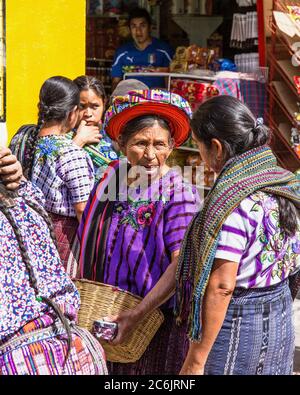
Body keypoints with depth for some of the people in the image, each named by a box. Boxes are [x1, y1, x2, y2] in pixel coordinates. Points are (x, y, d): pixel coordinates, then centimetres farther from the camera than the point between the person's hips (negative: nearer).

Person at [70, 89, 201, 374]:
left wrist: (137, 315, -26)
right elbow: (85, 242, 12)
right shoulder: (111, 177, 2)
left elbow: (181, 265, -21)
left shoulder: (179, 193, -14)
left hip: (156, 320, -5)